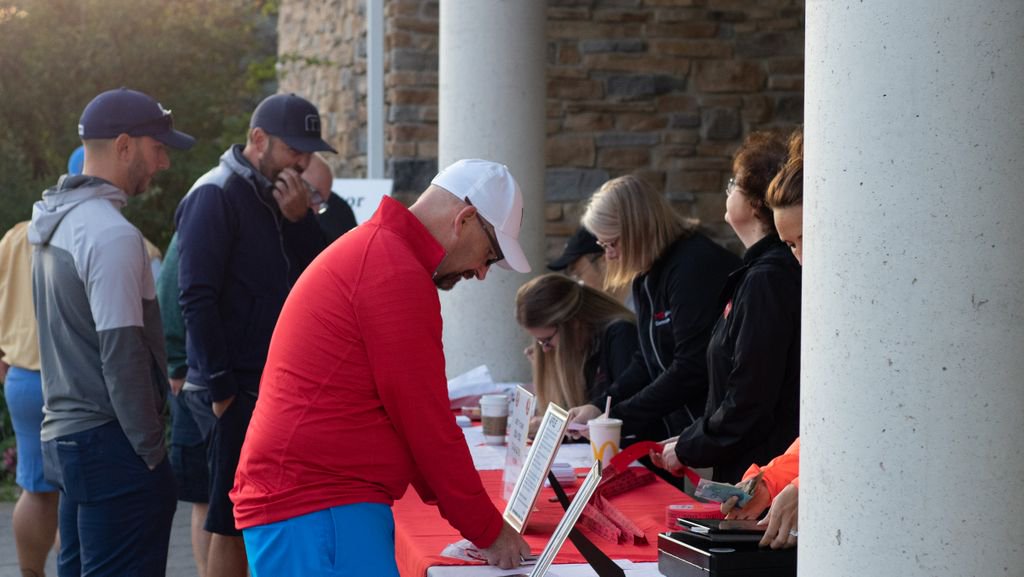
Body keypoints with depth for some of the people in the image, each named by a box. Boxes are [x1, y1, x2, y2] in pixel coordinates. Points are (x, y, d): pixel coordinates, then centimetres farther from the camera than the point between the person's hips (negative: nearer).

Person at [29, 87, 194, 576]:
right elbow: (122, 354, -20)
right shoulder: (112, 234, -16)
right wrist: (152, 450, -14)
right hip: (109, 443, -9)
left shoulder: (57, 222, 13)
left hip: (63, 433, 10)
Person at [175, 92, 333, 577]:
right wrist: (220, 388, -18)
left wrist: (301, 222, -5)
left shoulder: (282, 197, 15)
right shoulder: (215, 196, -11)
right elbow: (196, 299, -17)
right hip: (237, 392, -8)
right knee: (233, 525, -4)